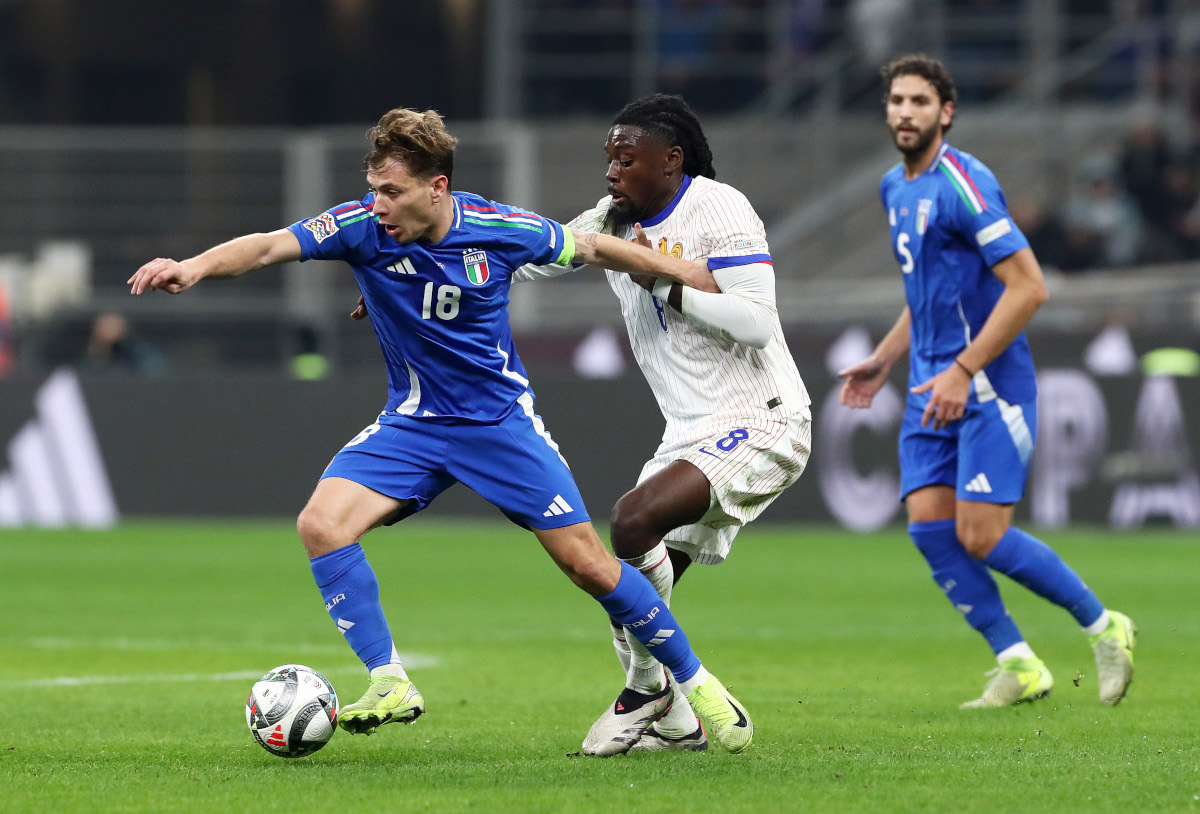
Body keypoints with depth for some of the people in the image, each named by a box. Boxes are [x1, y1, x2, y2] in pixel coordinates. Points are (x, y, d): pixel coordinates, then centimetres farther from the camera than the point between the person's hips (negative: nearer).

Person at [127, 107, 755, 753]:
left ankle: (692, 680, 16)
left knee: (586, 562, -4)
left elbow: (590, 249, 1)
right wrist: (194, 267, -48)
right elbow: (269, 246, -30)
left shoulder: (500, 229, -16)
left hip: (502, 420, -2)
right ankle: (390, 685, -13)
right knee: (321, 524, -21)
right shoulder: (362, 226, -17)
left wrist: (683, 273, 8)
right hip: (412, 425, 2)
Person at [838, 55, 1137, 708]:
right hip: (933, 386, 8)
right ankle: (1018, 666, 3)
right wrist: (882, 361, 19)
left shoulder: (963, 184, -15)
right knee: (929, 526, -5)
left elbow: (1028, 286, -20)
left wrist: (963, 371, -21)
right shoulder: (895, 189, 14)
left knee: (981, 536, -12)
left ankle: (1103, 629, 7)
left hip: (989, 385, -8)